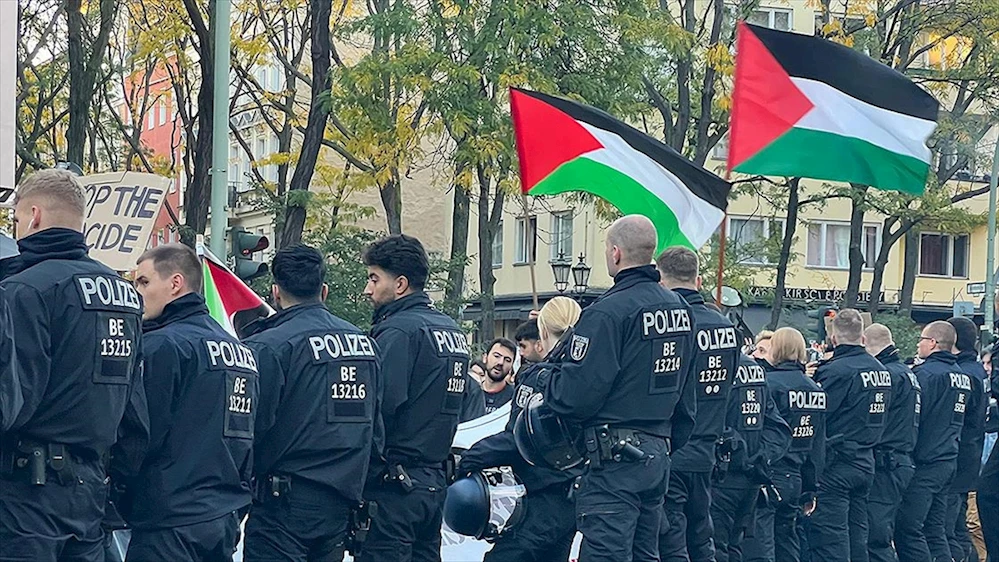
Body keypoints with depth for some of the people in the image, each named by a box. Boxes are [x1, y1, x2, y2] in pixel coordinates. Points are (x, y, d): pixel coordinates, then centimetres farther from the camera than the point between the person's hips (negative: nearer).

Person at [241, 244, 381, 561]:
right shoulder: (365, 343, 9)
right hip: (340, 505, 7)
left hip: (285, 503, -7)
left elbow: (252, 425, -15)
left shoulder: (268, 346, -13)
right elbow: (373, 424, 15)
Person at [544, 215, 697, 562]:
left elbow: (576, 394, -18)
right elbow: (686, 395, 18)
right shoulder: (679, 309, 11)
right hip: (658, 454, 9)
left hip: (615, 458, -9)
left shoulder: (608, 312, -16)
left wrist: (548, 391, 2)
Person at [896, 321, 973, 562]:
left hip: (924, 463, -9)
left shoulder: (926, 373, -14)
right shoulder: (962, 375, 14)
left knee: (908, 529, -8)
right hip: (949, 460, 9)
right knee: (934, 528, 14)